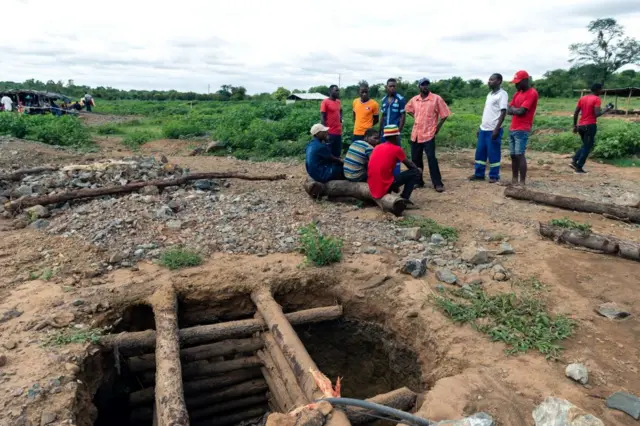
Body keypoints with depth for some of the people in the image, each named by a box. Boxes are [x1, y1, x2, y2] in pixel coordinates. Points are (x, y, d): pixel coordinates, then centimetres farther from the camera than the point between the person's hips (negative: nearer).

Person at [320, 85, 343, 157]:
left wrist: (340, 119, 12)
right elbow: (322, 117, -11)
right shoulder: (325, 102, -9)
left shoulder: (338, 101, 11)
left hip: (338, 132, 7)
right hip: (330, 132, -7)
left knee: (337, 153, 12)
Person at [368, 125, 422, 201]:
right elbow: (410, 165, 8)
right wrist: (418, 170, 30)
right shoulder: (397, 149, -4)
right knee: (415, 173, 4)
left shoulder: (377, 147, 14)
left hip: (372, 188, 7)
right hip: (384, 187, -7)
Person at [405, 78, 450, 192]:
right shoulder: (414, 99, 6)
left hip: (429, 134, -5)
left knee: (431, 158, -9)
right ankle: (418, 181, 23)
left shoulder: (436, 98, -7)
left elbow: (444, 114, -3)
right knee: (415, 159, 10)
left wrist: (437, 127, -3)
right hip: (415, 134, 5)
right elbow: (408, 109, 26)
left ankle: (438, 184, -2)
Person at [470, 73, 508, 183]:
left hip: (493, 130, -8)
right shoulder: (489, 94, 17)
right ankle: (479, 174, 19)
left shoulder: (502, 94, -8)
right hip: (484, 129, 8)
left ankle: (494, 176, 9)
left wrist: (497, 129, -20)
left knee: (493, 154, -1)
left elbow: (503, 113, -14)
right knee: (480, 152, 10)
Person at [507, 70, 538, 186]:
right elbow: (509, 110, 11)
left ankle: (522, 182, -8)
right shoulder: (517, 93, 17)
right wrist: (517, 110, -7)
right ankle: (514, 180, 16)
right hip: (512, 129, 8)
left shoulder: (532, 93, -9)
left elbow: (521, 111, -16)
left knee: (519, 155, -11)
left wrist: (513, 109, 3)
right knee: (513, 155, 9)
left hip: (522, 130, -8)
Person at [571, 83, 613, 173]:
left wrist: (575, 125, 15)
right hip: (590, 126, -7)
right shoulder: (597, 99, -8)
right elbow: (597, 114, -19)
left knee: (585, 145, 21)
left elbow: (575, 113, 10)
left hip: (580, 126, 7)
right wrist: (606, 110, -2)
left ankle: (574, 161, 5)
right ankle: (579, 167, -2)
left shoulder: (582, 98, 11)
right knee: (587, 147, 1)